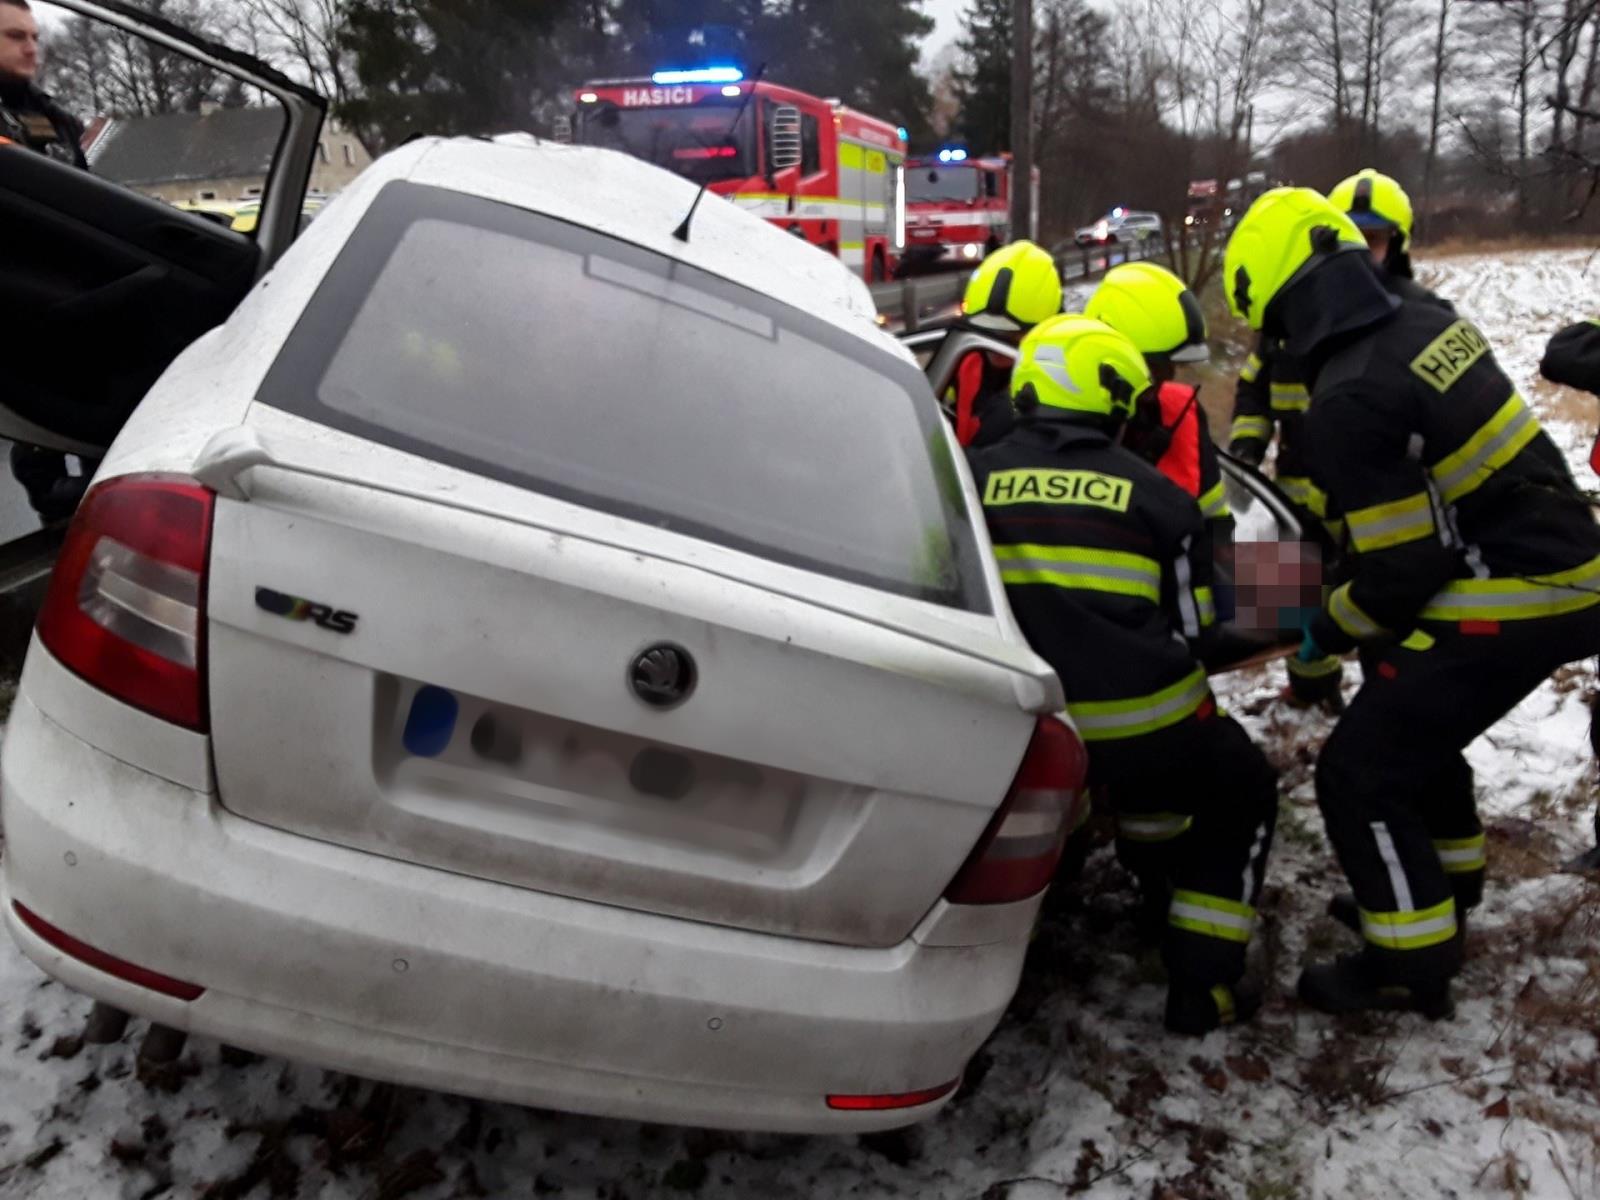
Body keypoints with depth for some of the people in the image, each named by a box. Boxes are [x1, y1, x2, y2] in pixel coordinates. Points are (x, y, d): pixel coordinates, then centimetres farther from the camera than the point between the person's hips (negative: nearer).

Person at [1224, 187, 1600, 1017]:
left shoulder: (1348, 402, -23)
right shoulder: (1430, 325, 4)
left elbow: (1403, 570, -19)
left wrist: (1327, 631, -1)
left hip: (1512, 601, -9)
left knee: (1361, 771, -1)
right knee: (1412, 724, 26)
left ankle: (1410, 965, 13)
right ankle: (1444, 886, 45)